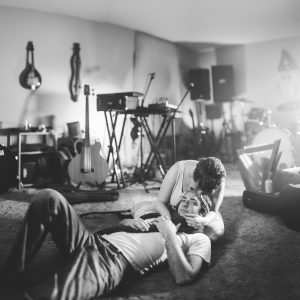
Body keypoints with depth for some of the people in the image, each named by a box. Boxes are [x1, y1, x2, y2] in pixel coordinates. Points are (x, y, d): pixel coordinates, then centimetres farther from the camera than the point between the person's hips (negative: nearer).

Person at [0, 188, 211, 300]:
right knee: (49, 198, -17)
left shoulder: (199, 239, 13)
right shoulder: (163, 218, 33)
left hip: (117, 260, -7)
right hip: (96, 240, 8)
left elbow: (184, 277, -8)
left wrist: (170, 235, -4)